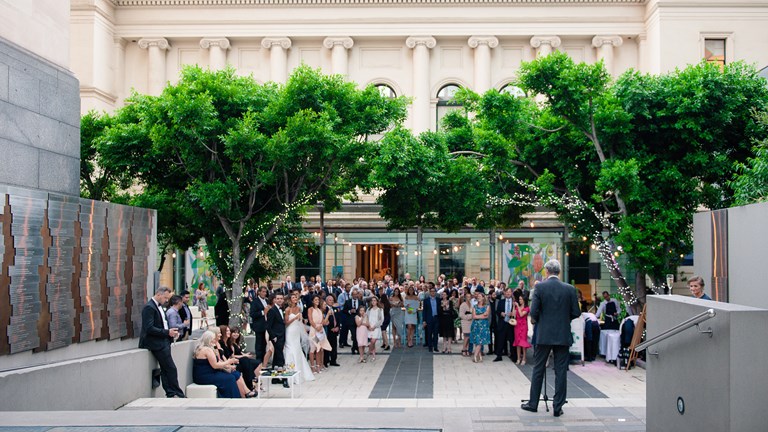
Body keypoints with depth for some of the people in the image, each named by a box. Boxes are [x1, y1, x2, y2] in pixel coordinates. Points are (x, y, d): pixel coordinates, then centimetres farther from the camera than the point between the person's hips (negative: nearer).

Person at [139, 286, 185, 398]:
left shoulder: (159, 306, 15)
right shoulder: (149, 307, -16)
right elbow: (149, 329, -22)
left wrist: (171, 331, 5)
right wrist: (167, 332, -21)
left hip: (163, 342, 10)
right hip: (156, 343, -10)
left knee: (165, 369, 10)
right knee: (171, 368, -7)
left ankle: (170, 393, 12)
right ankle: (178, 394, 0)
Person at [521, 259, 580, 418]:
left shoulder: (540, 287, -7)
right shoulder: (569, 289, -2)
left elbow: (533, 312, -10)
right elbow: (576, 313, 0)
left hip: (544, 335, -1)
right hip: (563, 335, 1)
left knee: (538, 369, 10)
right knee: (561, 371, 6)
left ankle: (533, 403, 17)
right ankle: (558, 407, 7)